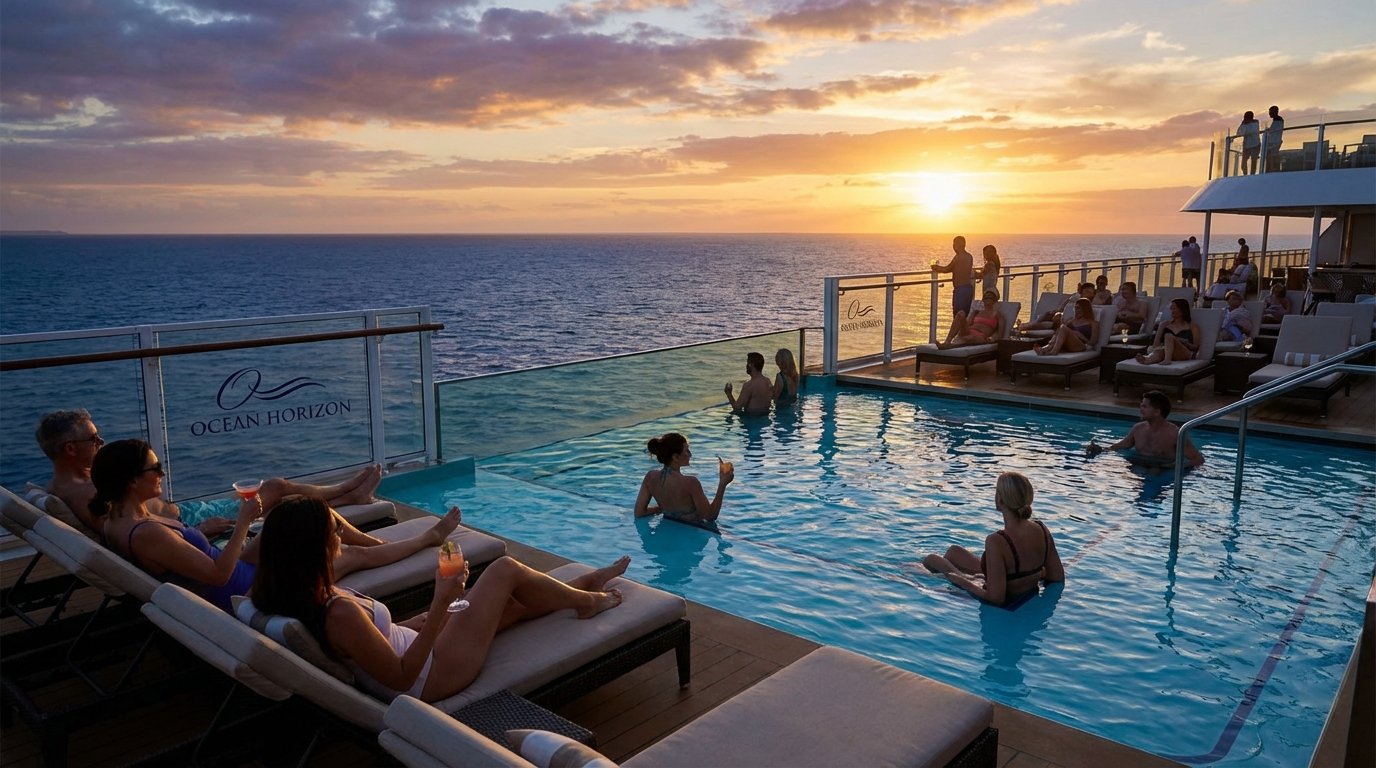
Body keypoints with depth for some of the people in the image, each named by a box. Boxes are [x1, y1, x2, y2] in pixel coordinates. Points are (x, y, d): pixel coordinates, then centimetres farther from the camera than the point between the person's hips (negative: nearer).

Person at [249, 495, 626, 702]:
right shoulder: (340, 613, -34)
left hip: (412, 650, 8)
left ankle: (586, 585, 44)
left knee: (514, 603, 19)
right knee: (504, 569, 0)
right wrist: (440, 603, -29)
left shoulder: (301, 596, -6)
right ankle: (587, 601, 25)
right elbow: (402, 677, -27)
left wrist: (425, 619, 10)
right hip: (432, 674, -8)